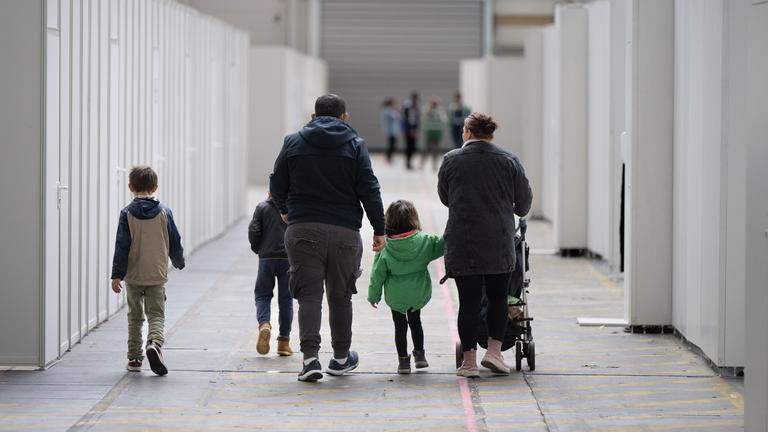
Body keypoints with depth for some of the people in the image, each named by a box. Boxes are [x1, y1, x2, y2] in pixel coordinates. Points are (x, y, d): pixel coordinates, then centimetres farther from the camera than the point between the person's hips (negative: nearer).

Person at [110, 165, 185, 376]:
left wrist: (117, 275, -7)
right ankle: (154, 343, -27)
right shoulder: (164, 212, -2)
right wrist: (179, 262, 23)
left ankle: (134, 358, 17)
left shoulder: (127, 214, -6)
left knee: (135, 317, 13)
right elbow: (174, 242, 4)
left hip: (133, 275, 0)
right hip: (157, 275, 0)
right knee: (156, 314, 2)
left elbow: (122, 246, -9)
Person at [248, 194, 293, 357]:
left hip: (267, 258, -1)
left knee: (262, 295, 9)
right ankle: (284, 342, 6)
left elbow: (253, 231, -4)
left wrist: (257, 249, 14)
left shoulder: (262, 207, 2)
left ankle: (264, 324, -20)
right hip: (289, 259, 1)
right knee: (285, 299, 7)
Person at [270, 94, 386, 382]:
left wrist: (285, 210, 32)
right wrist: (379, 230, 2)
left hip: (303, 229, 0)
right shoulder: (355, 145, 3)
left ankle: (310, 356, -15)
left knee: (308, 293, -1)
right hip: (344, 230, 0)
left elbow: (277, 186, 12)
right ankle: (340, 358, 22)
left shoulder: (293, 142, 7)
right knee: (340, 295, 12)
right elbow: (369, 190, -2)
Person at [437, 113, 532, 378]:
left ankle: (469, 360, 2)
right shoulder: (509, 161, 2)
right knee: (498, 297, 14)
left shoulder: (451, 160, 0)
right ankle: (494, 351, 3)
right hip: (499, 243, 1)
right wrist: (518, 212, 32)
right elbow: (524, 200, 9)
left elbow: (444, 197, 13)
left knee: (469, 301, 2)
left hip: (462, 242, -1)